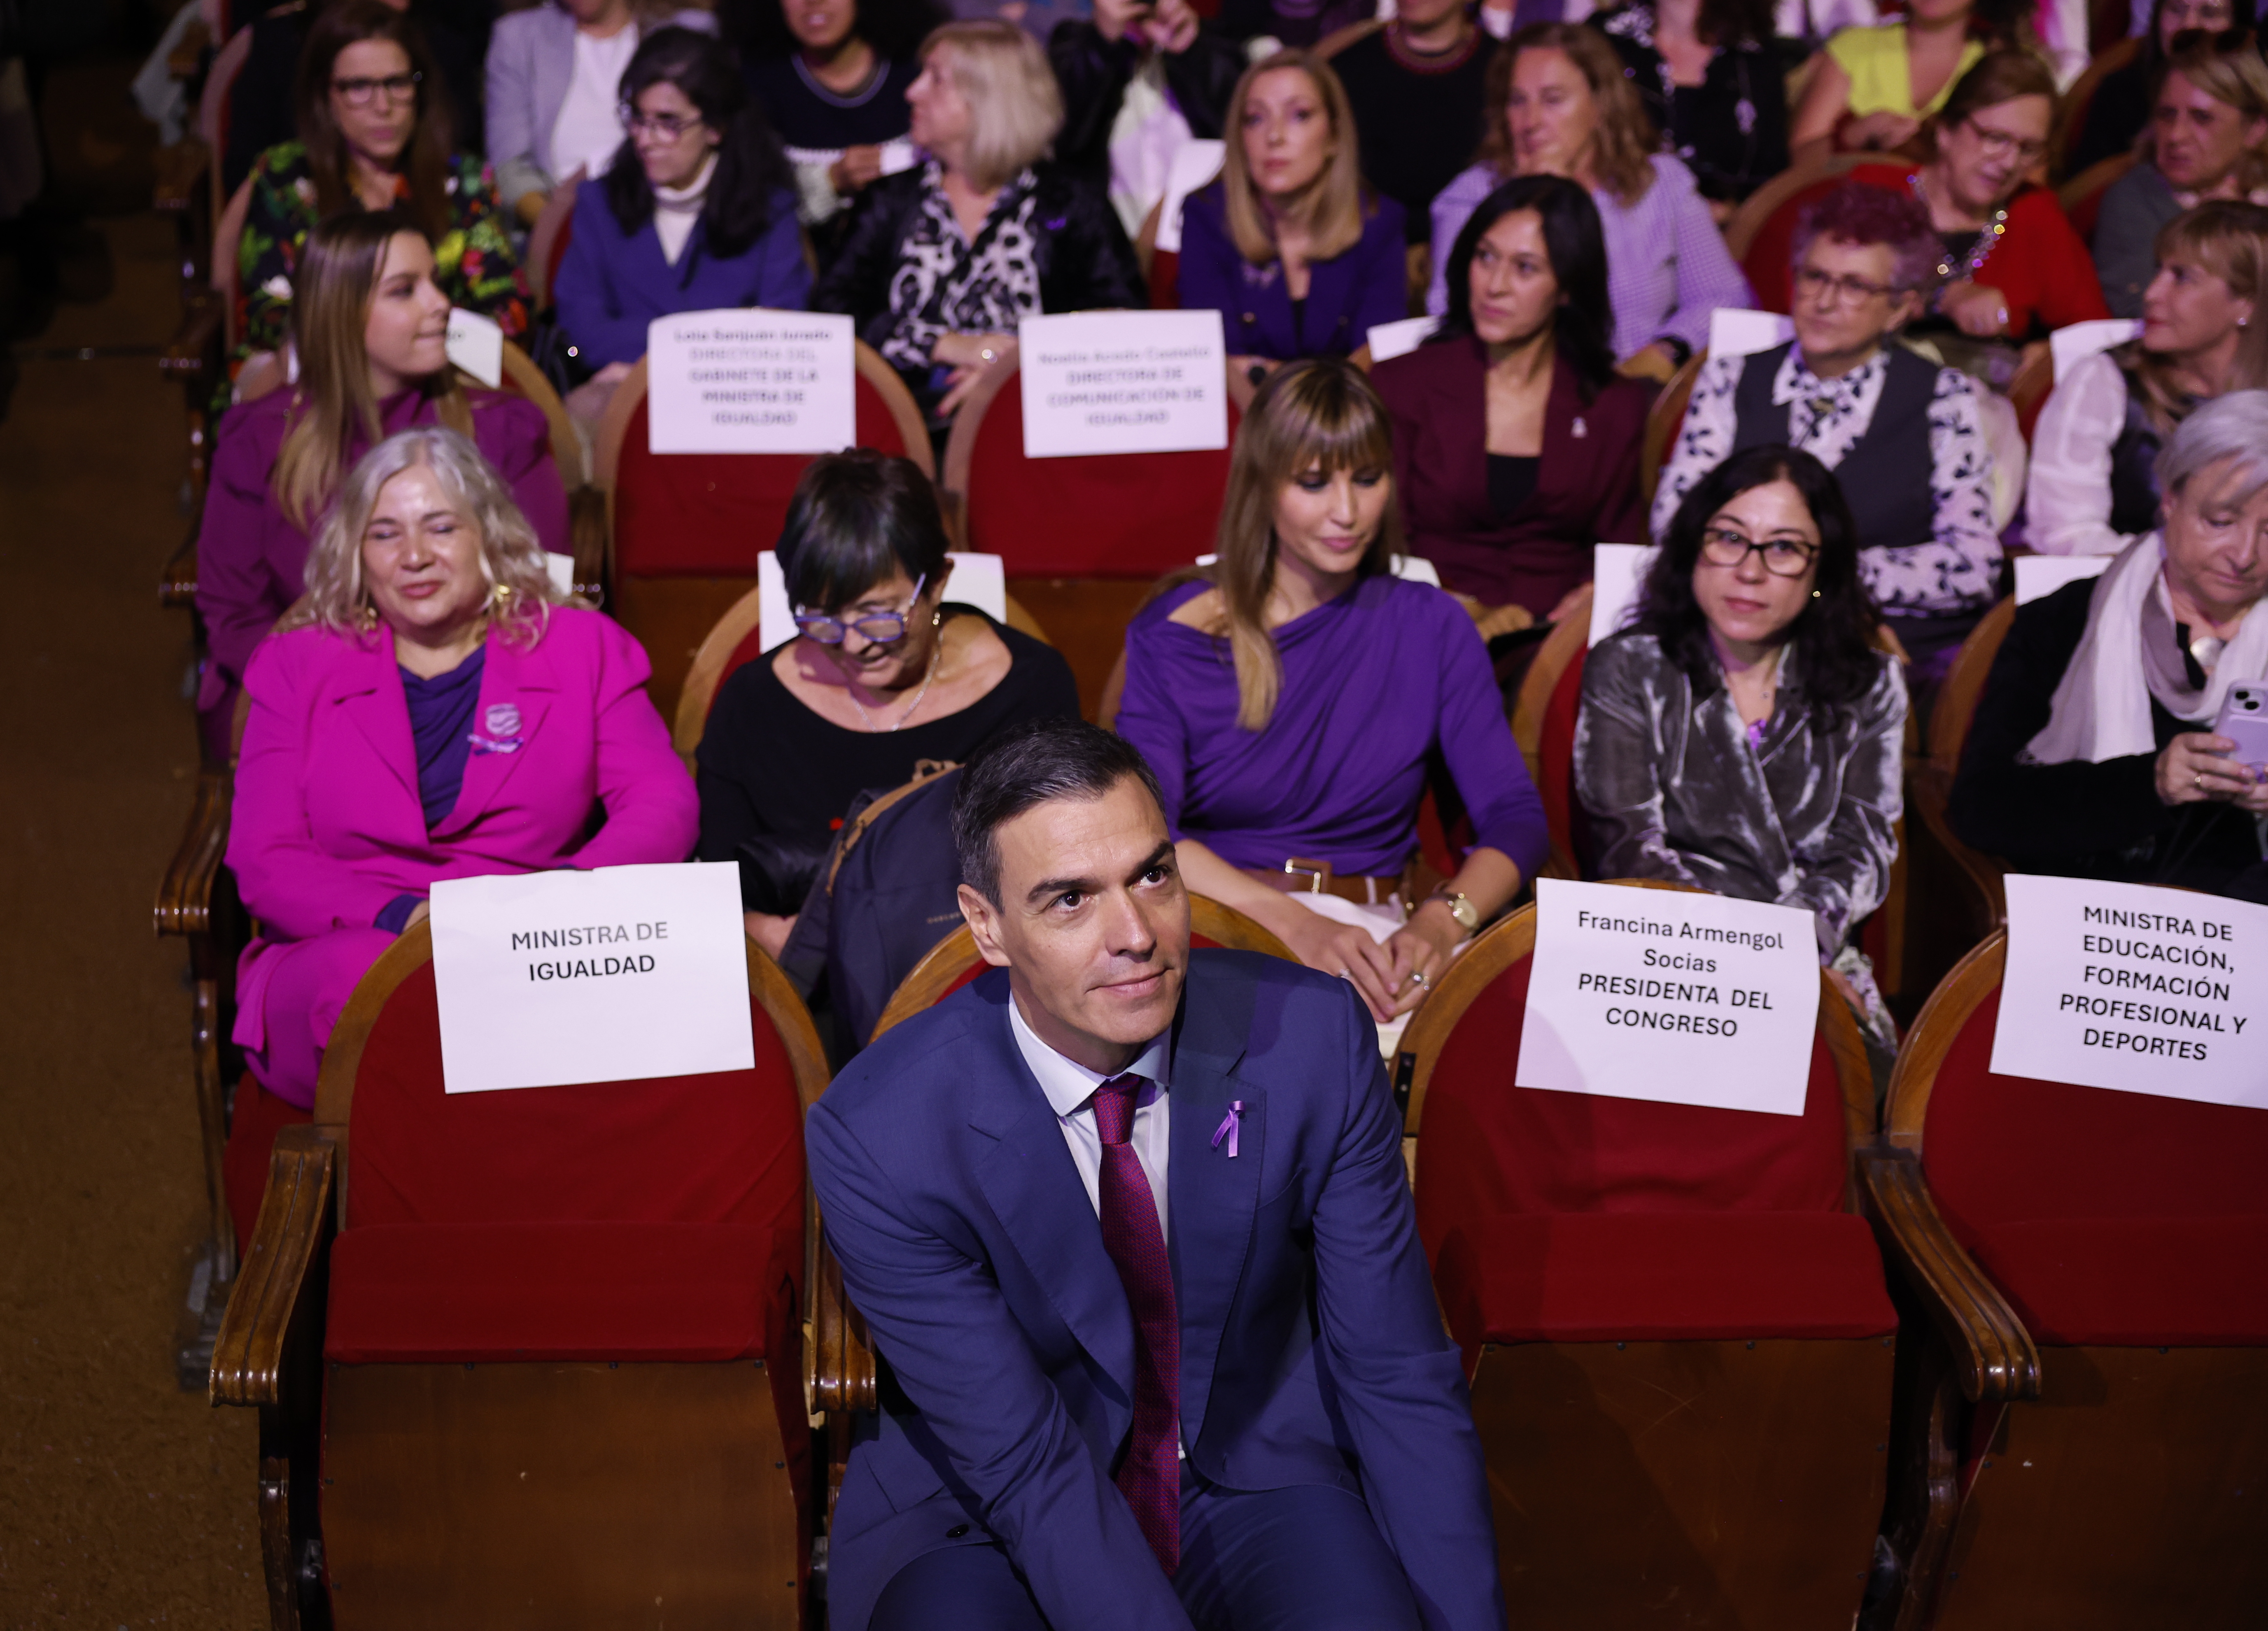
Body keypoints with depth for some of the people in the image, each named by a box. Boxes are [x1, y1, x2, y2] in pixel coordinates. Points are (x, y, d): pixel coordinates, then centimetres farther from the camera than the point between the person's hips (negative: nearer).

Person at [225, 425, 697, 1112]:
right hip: (347, 949, 0)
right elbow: (265, 862, 5)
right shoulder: (297, 667, 17)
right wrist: (402, 918, -16)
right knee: (366, 979, -38)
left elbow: (663, 804, 3)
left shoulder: (581, 648, 16)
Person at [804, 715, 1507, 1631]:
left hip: (1253, 1478, 2)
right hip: (984, 1514, -1)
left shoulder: (1313, 1039, -13)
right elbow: (1025, 1466, -20)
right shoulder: (877, 1139, -20)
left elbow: (1400, 1381, -7)